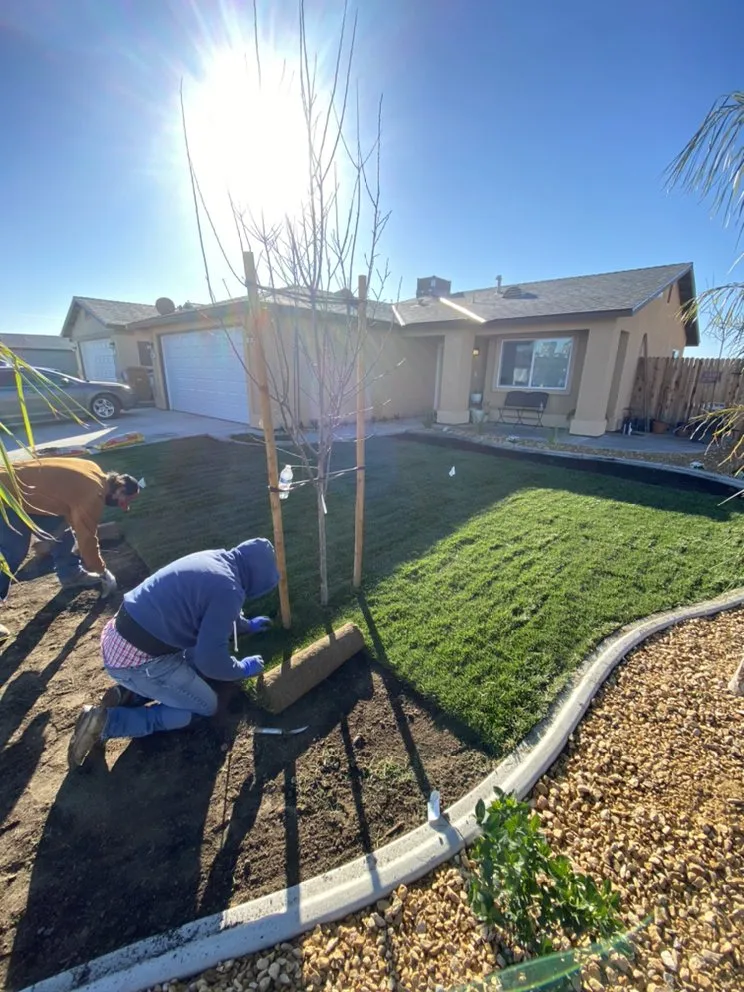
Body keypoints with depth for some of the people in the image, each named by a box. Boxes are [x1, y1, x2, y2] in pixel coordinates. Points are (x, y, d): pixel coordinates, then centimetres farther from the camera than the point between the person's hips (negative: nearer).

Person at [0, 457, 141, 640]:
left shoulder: (95, 473, 1)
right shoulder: (93, 494, -25)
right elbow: (87, 538, -16)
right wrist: (102, 571, -2)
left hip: (16, 487, 10)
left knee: (62, 529, 17)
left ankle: (71, 574, 29)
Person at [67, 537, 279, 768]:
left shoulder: (214, 559, 5)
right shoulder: (228, 589, -23)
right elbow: (211, 660, -19)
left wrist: (247, 625, 38)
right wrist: (243, 668, 0)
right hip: (137, 658, -9)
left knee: (195, 662, 24)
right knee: (206, 707, 8)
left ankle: (127, 694, 15)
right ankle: (105, 722, 3)